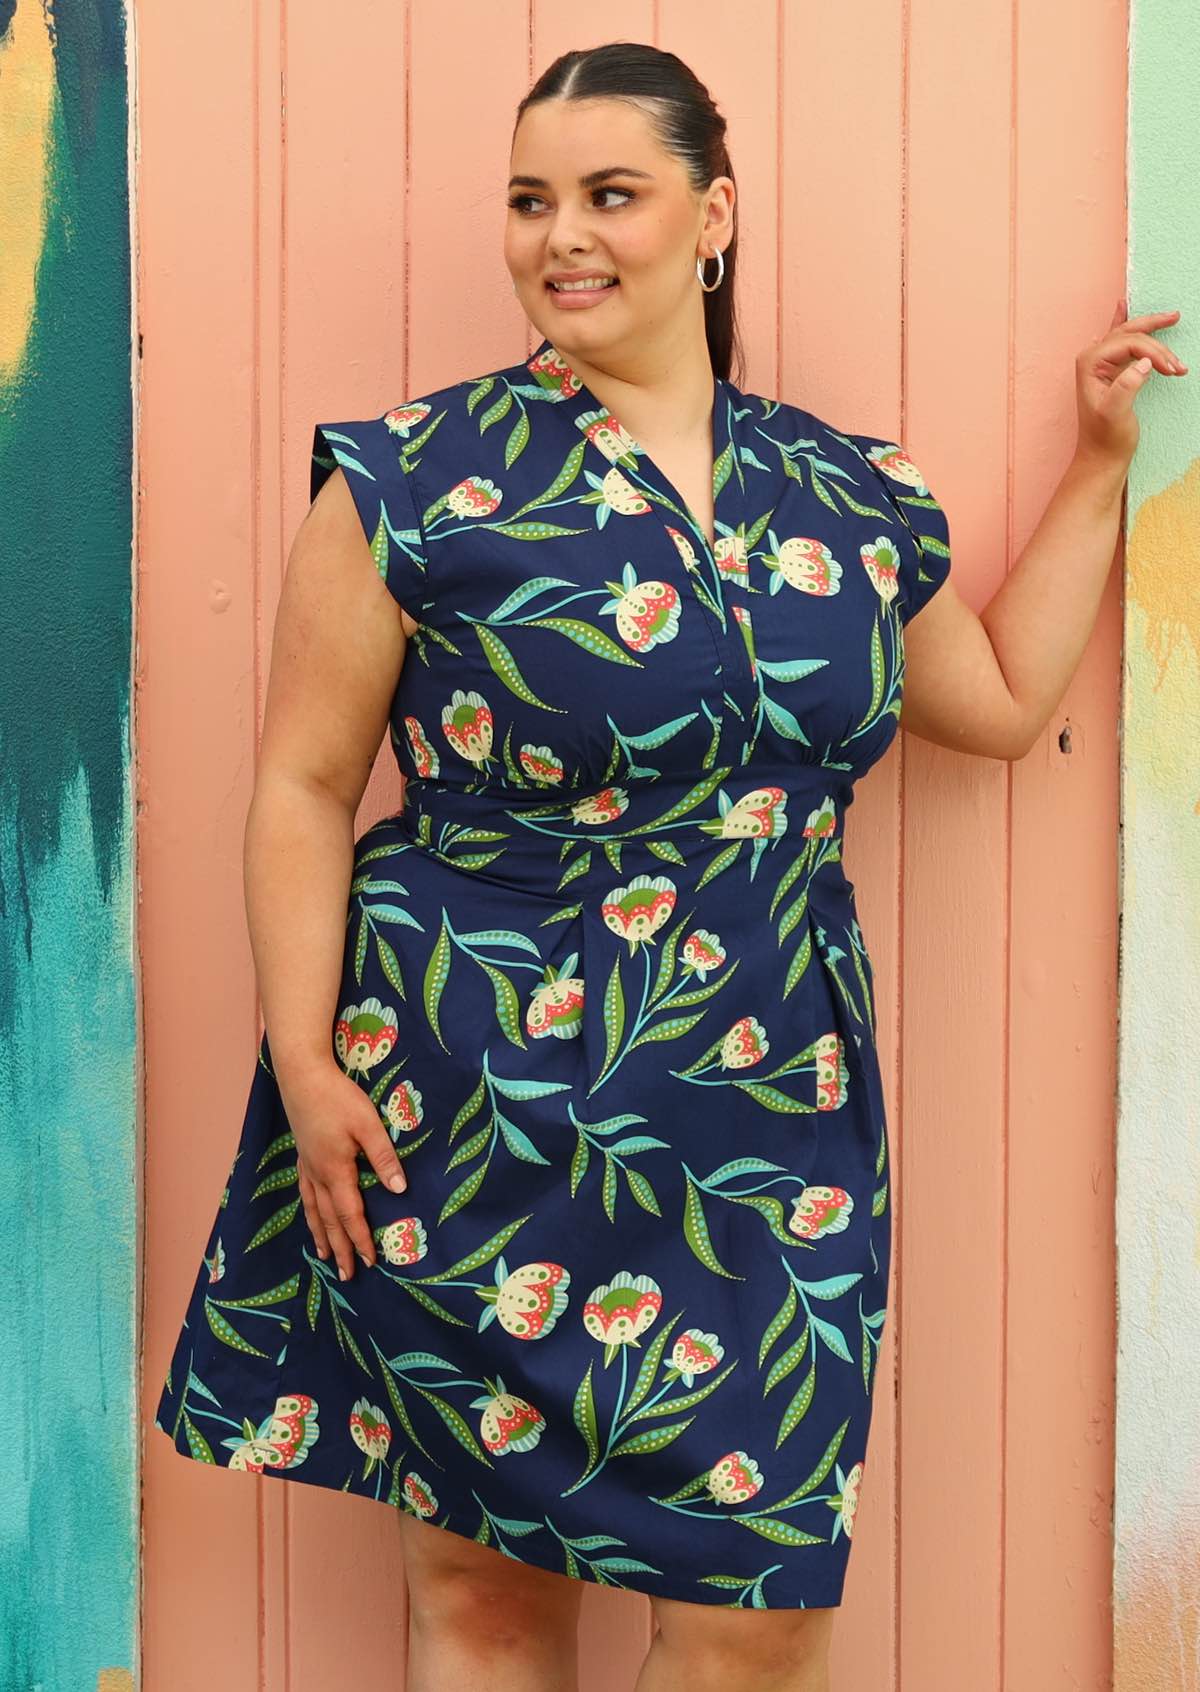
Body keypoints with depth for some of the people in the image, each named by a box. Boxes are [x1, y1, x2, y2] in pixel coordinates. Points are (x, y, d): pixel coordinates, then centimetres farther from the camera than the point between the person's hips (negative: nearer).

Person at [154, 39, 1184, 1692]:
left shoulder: (845, 492, 8)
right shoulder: (421, 476, -4)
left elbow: (1000, 698, 23)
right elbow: (305, 785, -3)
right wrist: (306, 1066, -9)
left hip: (772, 1123, 3)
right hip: (476, 1122, -3)